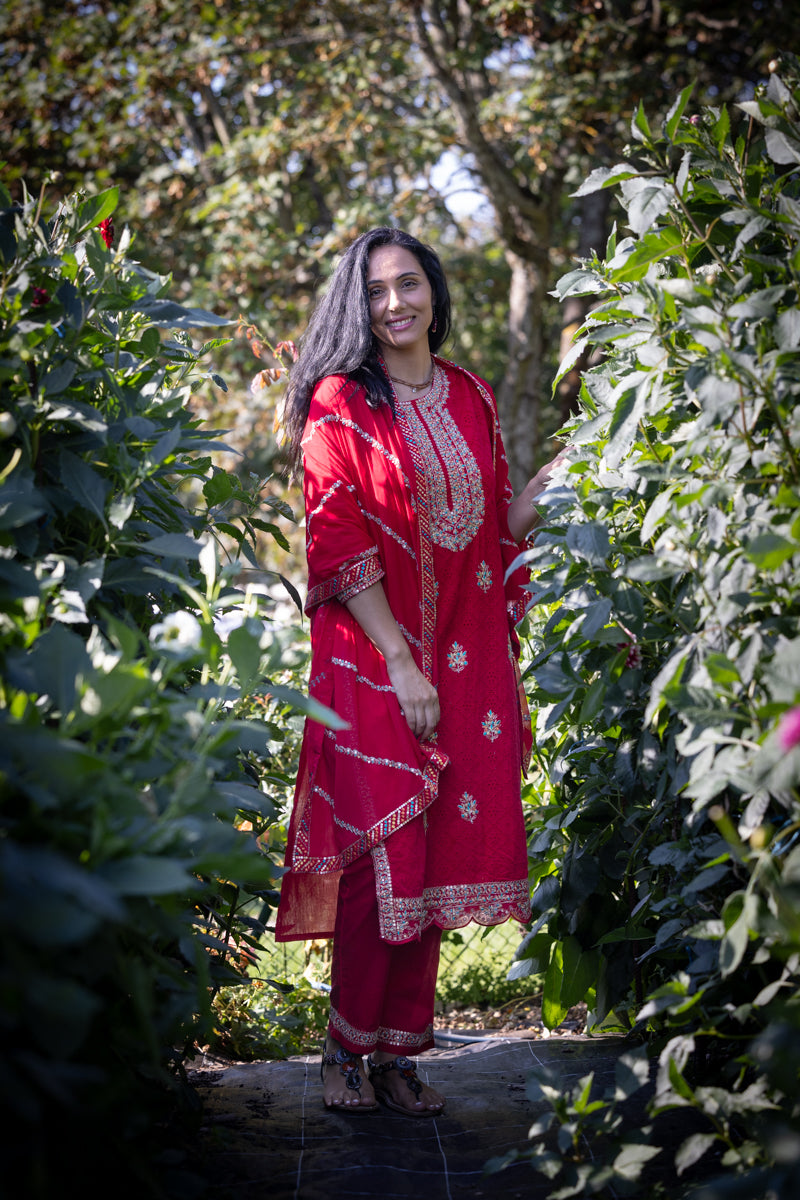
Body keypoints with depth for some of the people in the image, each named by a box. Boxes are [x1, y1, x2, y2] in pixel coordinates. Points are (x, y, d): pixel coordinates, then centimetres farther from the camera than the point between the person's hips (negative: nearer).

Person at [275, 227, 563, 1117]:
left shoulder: (471, 398, 13)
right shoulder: (340, 403, -3)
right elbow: (339, 547, -9)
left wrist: (560, 470, 2)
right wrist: (400, 664, -14)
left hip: (465, 659, 5)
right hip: (372, 658, -5)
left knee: (437, 852, 4)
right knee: (383, 853, -7)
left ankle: (398, 1051, 13)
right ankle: (347, 1046, 8)